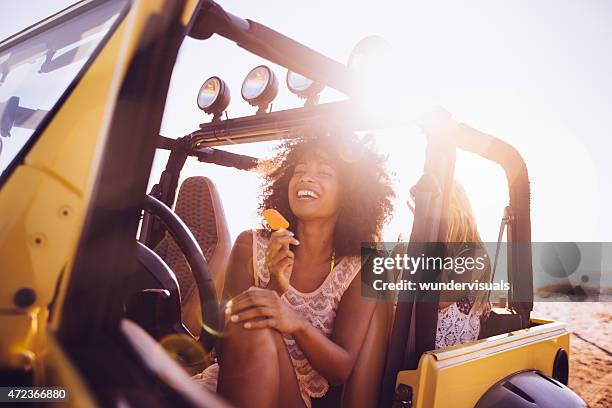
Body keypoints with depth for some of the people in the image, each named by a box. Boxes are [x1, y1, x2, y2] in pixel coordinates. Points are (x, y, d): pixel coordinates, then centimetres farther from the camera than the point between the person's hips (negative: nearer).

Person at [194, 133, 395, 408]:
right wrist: (273, 288, -23)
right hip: (227, 386, 1)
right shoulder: (251, 246, -1)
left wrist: (297, 323, -30)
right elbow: (224, 347, -6)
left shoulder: (360, 270, -3)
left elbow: (343, 370, -10)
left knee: (259, 331, -31)